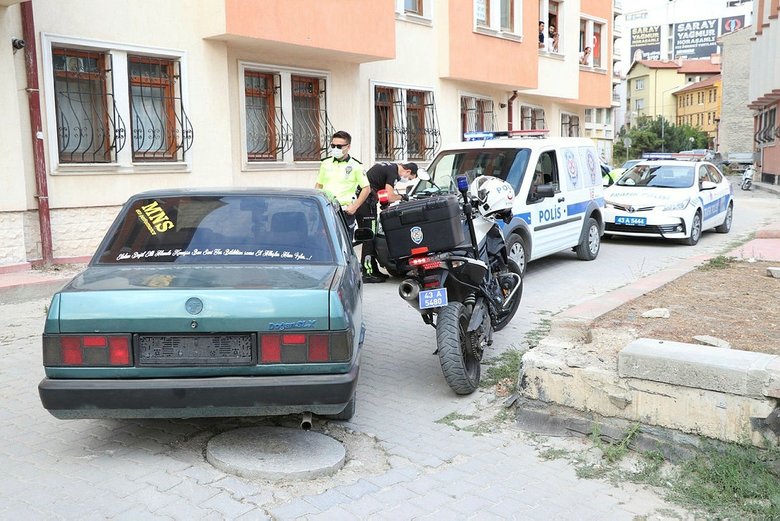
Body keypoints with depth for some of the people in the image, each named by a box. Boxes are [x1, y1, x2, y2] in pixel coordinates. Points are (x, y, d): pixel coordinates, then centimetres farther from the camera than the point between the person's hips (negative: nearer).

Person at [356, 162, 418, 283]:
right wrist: (401, 196, 3)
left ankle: (374, 270, 21)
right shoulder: (392, 172, -11)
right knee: (369, 238, -8)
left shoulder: (390, 167, 20)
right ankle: (367, 274, -6)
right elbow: (390, 197, -16)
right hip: (366, 201, -10)